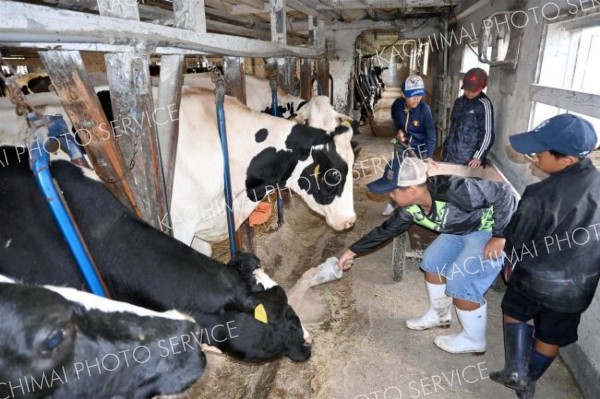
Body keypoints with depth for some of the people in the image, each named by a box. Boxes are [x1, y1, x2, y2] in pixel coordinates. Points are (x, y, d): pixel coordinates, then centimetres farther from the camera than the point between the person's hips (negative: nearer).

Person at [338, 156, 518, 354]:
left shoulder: (454, 190, -37)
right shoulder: (410, 208, -12)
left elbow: (503, 192, -29)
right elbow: (386, 229, 1)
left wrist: (500, 236, -26)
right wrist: (353, 251, 4)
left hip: (490, 230, -8)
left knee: (460, 282, -11)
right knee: (432, 262, 10)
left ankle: (473, 340, 13)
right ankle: (439, 315, 33)